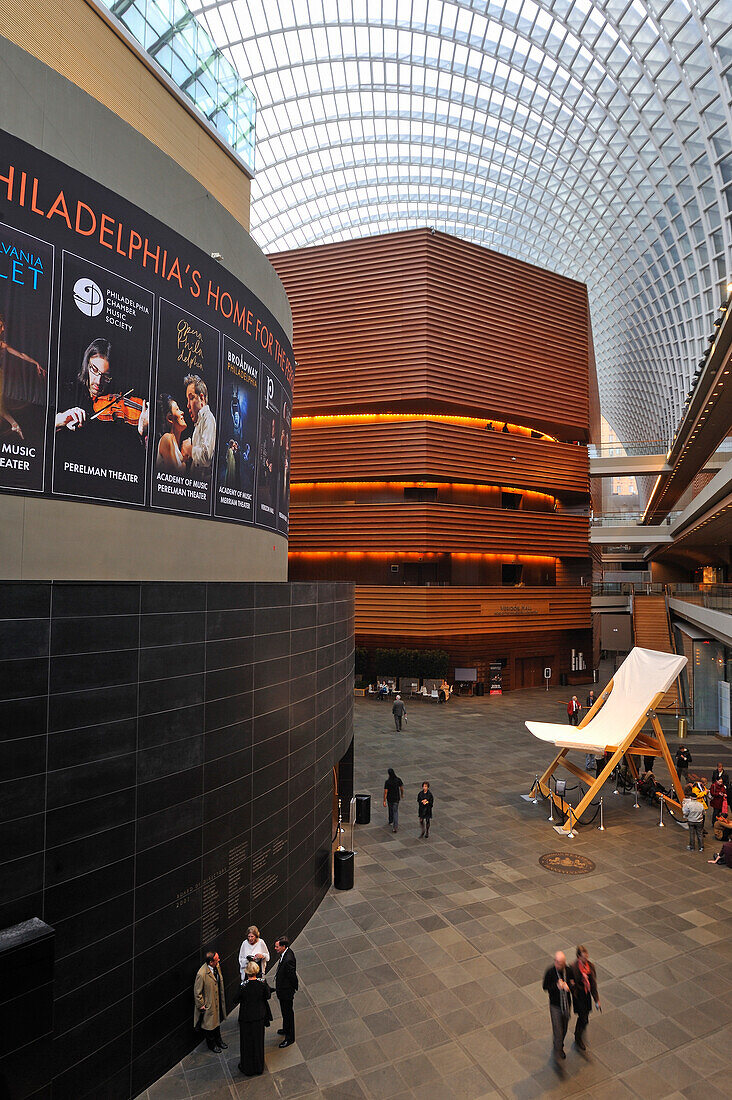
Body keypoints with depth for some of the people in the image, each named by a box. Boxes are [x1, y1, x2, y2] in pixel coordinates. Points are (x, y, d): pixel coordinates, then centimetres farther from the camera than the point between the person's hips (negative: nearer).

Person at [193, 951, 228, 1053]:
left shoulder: (217, 966, -12)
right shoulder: (201, 974, -35)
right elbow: (197, 992, -21)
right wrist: (201, 1005, -13)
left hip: (218, 1001, 6)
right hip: (208, 1005, -6)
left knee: (217, 1021, 26)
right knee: (209, 1024, 17)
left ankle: (218, 1040, 49)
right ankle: (211, 1044, 42)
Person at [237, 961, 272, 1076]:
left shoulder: (243, 985, -28)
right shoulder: (262, 983, -21)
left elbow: (237, 999, -12)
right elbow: (268, 996, -6)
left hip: (246, 1017, -3)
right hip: (260, 1016, 3)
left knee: (247, 1042, 19)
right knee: (258, 1040, 23)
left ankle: (247, 1067, 35)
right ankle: (259, 1066, 40)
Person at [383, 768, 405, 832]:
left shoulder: (387, 782, -21)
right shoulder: (398, 780, -13)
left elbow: (385, 792, -17)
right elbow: (401, 788, -1)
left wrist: (384, 801, -10)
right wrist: (402, 794, 19)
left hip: (389, 798, -1)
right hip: (396, 798, 1)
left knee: (391, 809, 25)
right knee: (395, 812, 6)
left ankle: (391, 821, 46)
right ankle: (395, 826, -5)